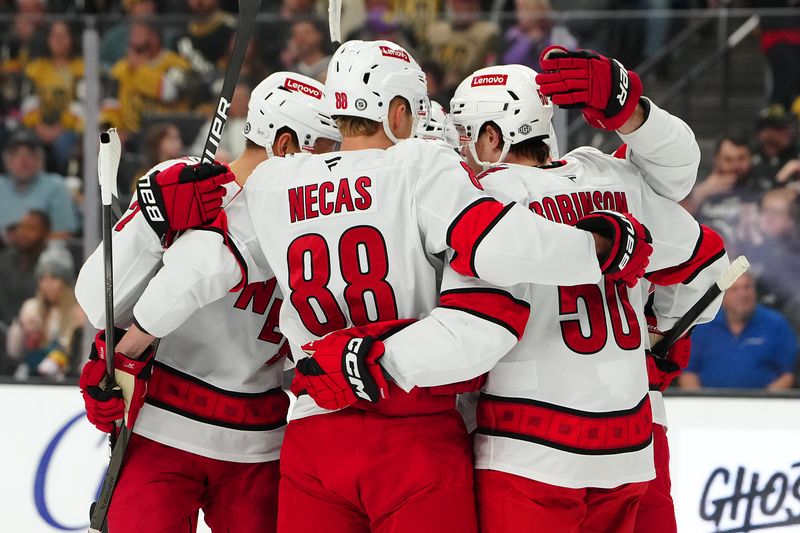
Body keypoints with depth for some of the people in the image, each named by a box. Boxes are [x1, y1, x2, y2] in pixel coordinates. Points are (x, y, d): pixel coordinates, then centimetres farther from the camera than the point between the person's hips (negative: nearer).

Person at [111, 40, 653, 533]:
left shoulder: (271, 184, 8)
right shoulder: (421, 167, -5)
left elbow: (194, 269, 10)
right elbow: (502, 247, -18)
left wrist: (120, 353, 23)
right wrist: (608, 248, -7)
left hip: (313, 441, 4)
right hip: (416, 436, -4)